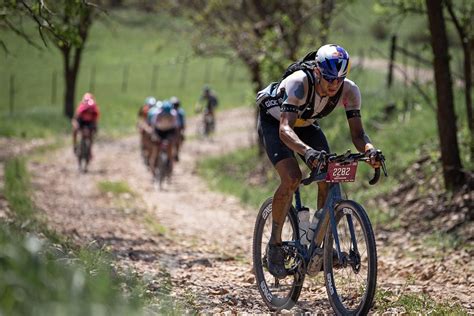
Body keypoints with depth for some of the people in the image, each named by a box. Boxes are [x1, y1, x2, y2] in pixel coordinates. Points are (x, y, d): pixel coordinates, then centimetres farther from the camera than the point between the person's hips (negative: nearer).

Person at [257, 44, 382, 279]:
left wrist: (369, 150, -48)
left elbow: (357, 133, -25)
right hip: (274, 123, -5)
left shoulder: (349, 91, -26)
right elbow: (285, 129, -48)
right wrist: (307, 151, -67)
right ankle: (274, 243, -9)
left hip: (306, 125, 5)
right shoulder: (299, 83, -39)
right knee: (291, 178, -26)